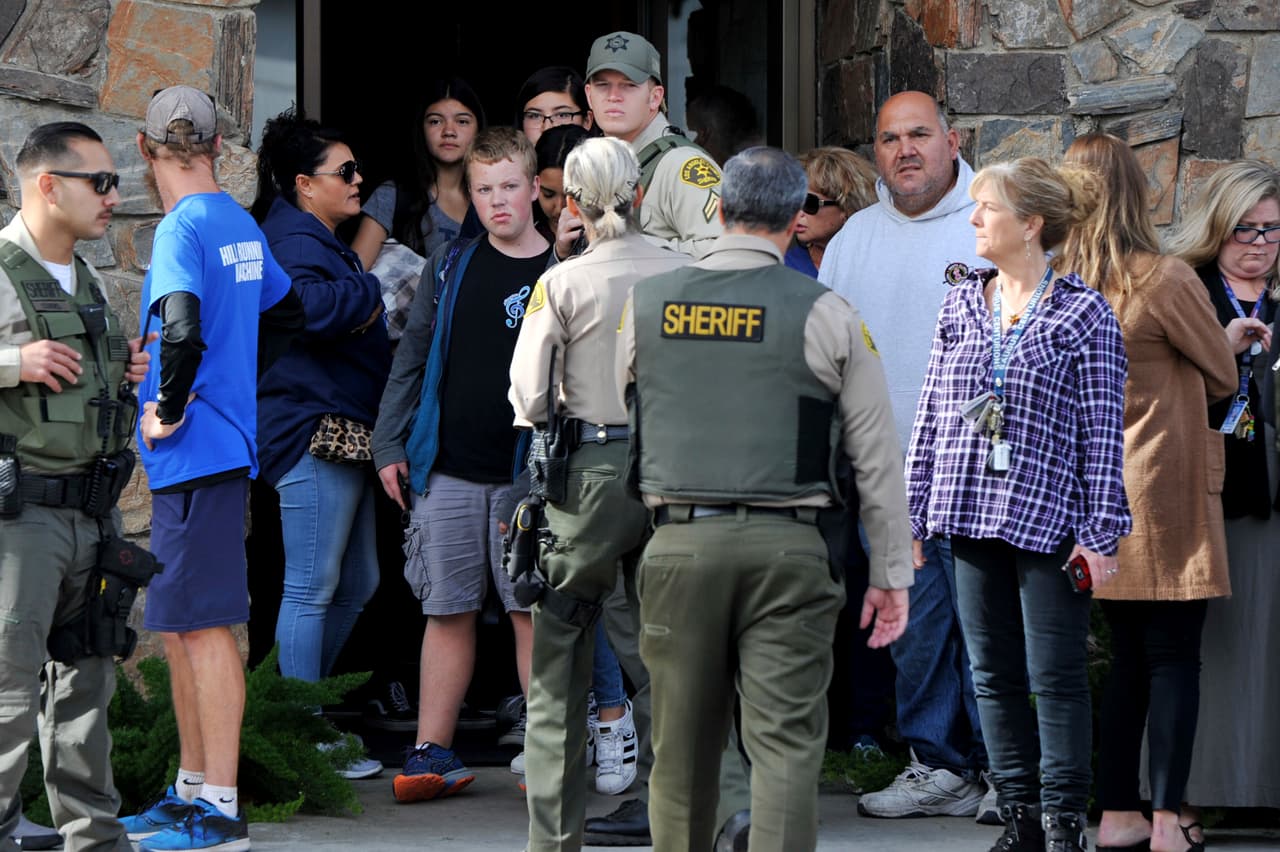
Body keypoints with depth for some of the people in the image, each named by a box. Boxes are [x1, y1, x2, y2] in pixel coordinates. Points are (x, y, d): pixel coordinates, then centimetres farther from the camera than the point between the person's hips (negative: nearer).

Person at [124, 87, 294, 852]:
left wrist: (169, 407, -16)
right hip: (226, 441, 9)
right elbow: (283, 304, 25)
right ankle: (192, 790, 23)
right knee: (179, 624, 16)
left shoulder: (182, 228, -15)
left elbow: (183, 330, -30)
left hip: (195, 448, -9)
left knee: (204, 625, -7)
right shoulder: (241, 224, 11)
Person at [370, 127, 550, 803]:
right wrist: (389, 447, 5)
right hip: (446, 470, 2)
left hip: (528, 474, -2)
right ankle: (432, 752, 9)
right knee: (448, 612, 5)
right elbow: (412, 359, 11)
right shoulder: (450, 267, 8)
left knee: (533, 610, -1)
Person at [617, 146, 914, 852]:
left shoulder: (645, 305, 8)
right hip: (785, 550, -2)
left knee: (682, 748, 11)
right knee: (786, 745, -5)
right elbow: (877, 453, 3)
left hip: (679, 545, 2)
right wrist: (890, 573, 10)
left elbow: (619, 431, 19)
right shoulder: (826, 315, 0)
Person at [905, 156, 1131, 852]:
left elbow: (1103, 431, -5)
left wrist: (1100, 532, -9)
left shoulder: (1085, 314, -4)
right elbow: (931, 415, 12)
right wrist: (914, 513, 9)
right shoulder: (961, 306, 9)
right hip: (972, 515, 5)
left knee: (1057, 677, -1)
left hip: (1049, 520, -5)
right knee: (995, 676, 8)